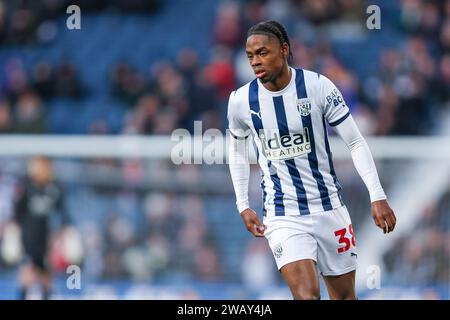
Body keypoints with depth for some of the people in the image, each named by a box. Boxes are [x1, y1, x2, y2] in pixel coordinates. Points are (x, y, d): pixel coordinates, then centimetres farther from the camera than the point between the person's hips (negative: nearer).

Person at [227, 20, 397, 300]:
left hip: (329, 207, 1)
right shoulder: (241, 101, -4)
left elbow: (356, 142, -5)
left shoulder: (318, 86, -10)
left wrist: (377, 197, -12)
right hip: (283, 216, -1)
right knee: (307, 295, -20)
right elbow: (238, 151, 15)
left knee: (344, 296, 11)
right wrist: (243, 206, 10)